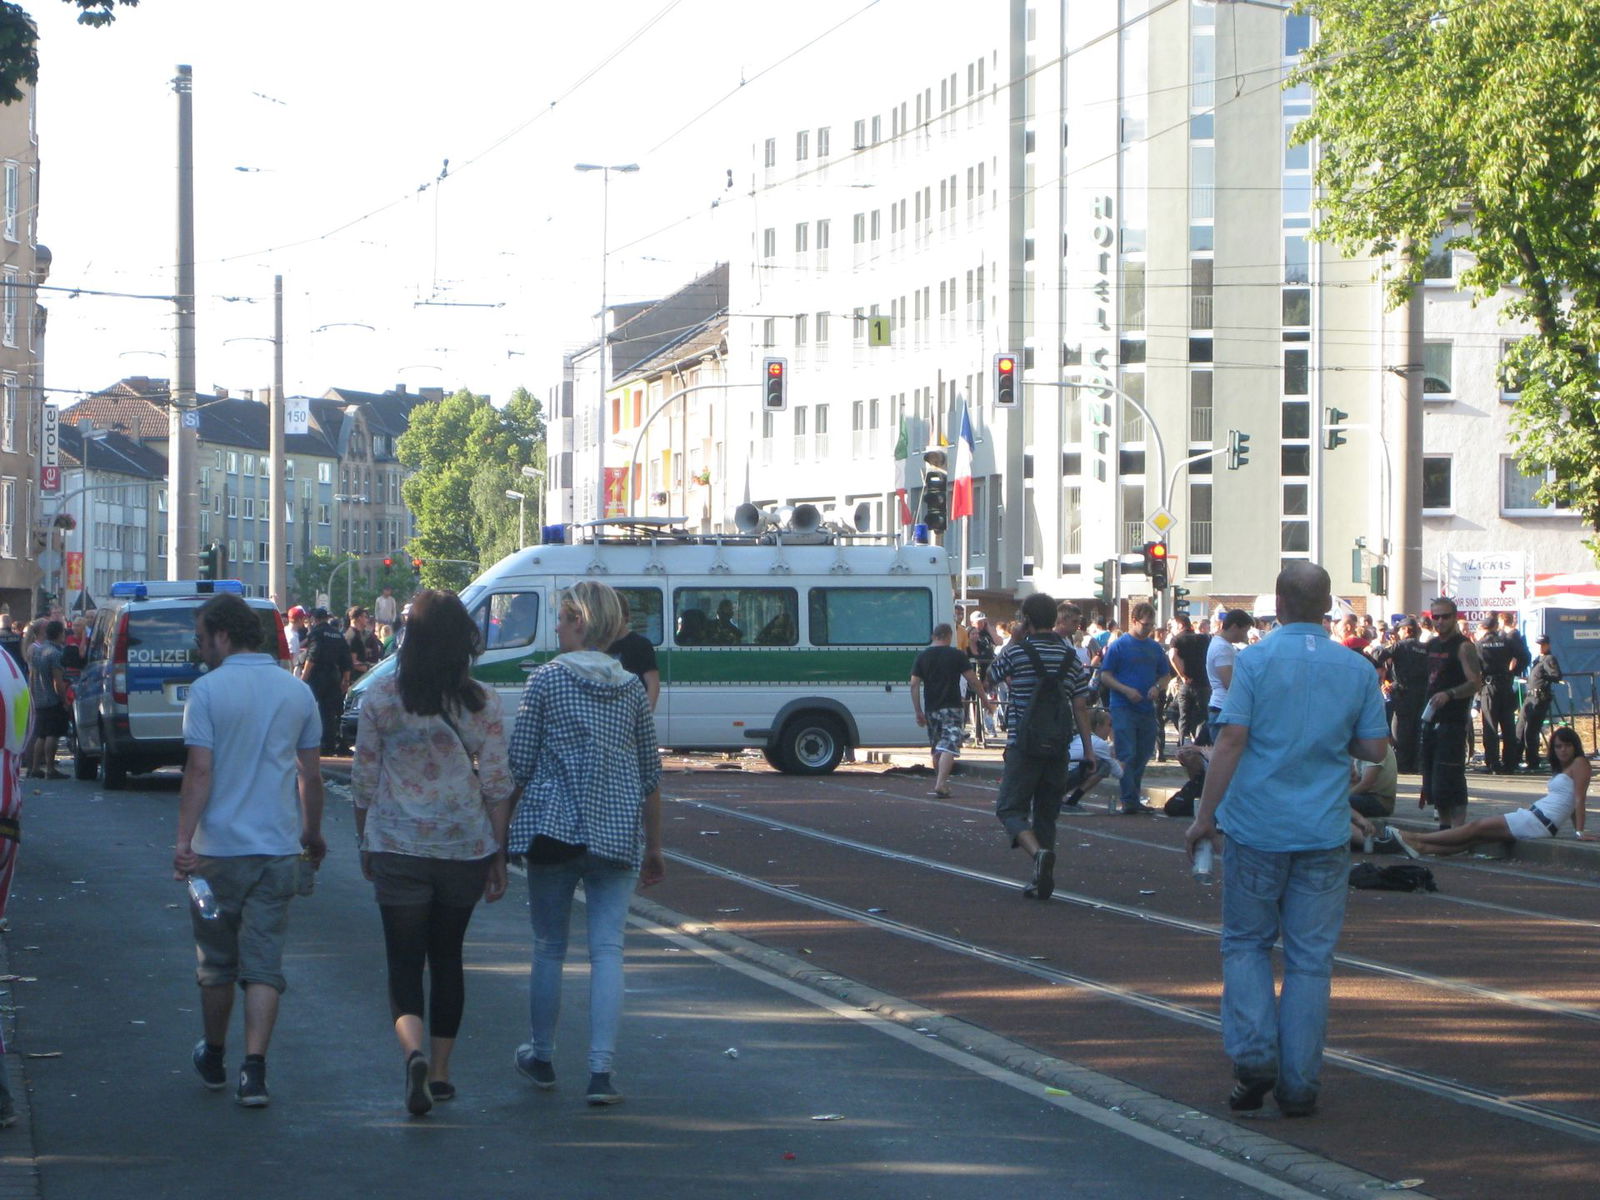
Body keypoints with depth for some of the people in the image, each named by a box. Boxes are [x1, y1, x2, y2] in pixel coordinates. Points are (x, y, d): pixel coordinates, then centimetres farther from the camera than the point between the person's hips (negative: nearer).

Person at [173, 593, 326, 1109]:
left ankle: (213, 1059, 28)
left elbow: (199, 772, -14)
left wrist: (184, 841, -13)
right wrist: (313, 834, 24)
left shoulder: (208, 690, -8)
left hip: (220, 848, -3)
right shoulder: (298, 691, 5)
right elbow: (310, 776, 11)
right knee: (263, 962, 2)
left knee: (217, 961, 13)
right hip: (279, 848, 3)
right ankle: (253, 1070, -9)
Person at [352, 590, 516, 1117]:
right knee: (447, 956, 17)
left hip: (398, 845, -2)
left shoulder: (381, 697, -5)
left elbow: (363, 779, 0)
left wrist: (366, 843, 14)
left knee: (405, 961, 1)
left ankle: (414, 1052, -25)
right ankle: (440, 1071, 22)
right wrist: (498, 854, 7)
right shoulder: (482, 703, -3)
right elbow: (497, 782, -2)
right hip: (465, 846, 2)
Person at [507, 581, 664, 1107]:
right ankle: (600, 1071, -11)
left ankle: (541, 1057, 27)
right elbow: (651, 774, 10)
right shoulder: (631, 687, 6)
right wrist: (654, 847, 19)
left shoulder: (546, 680, -4)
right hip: (617, 835, 2)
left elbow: (518, 764, -4)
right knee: (607, 949, -1)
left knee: (549, 948, 12)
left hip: (554, 827, -2)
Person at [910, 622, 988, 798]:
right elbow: (972, 680, -3)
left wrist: (918, 712, 6)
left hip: (931, 709, 4)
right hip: (952, 708, -4)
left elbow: (914, 685, 2)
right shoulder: (957, 655, -2)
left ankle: (940, 783, 27)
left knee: (936, 749, 17)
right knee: (949, 747, -9)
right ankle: (940, 784, -23)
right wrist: (985, 700, 10)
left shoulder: (922, 657, 7)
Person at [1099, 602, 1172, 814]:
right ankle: (1129, 800, -12)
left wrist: (1158, 687, -2)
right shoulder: (1118, 646, -2)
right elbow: (1105, 676, -4)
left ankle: (1134, 795, 19)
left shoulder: (1155, 647, 14)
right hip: (1123, 708, -6)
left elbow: (1165, 675, 20)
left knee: (1143, 755, 9)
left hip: (1147, 709, 6)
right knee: (1127, 755, -9)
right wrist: (1126, 690, -18)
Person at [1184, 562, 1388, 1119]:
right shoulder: (1357, 669, 2)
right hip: (1325, 833, 2)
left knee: (1246, 943, 12)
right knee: (1311, 957, 6)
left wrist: (1205, 816, -6)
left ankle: (1255, 1055, -4)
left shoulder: (1256, 660, -7)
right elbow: (1375, 748, 4)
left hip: (1257, 827, -2)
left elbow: (1231, 741, -11)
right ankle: (1299, 1083, 5)